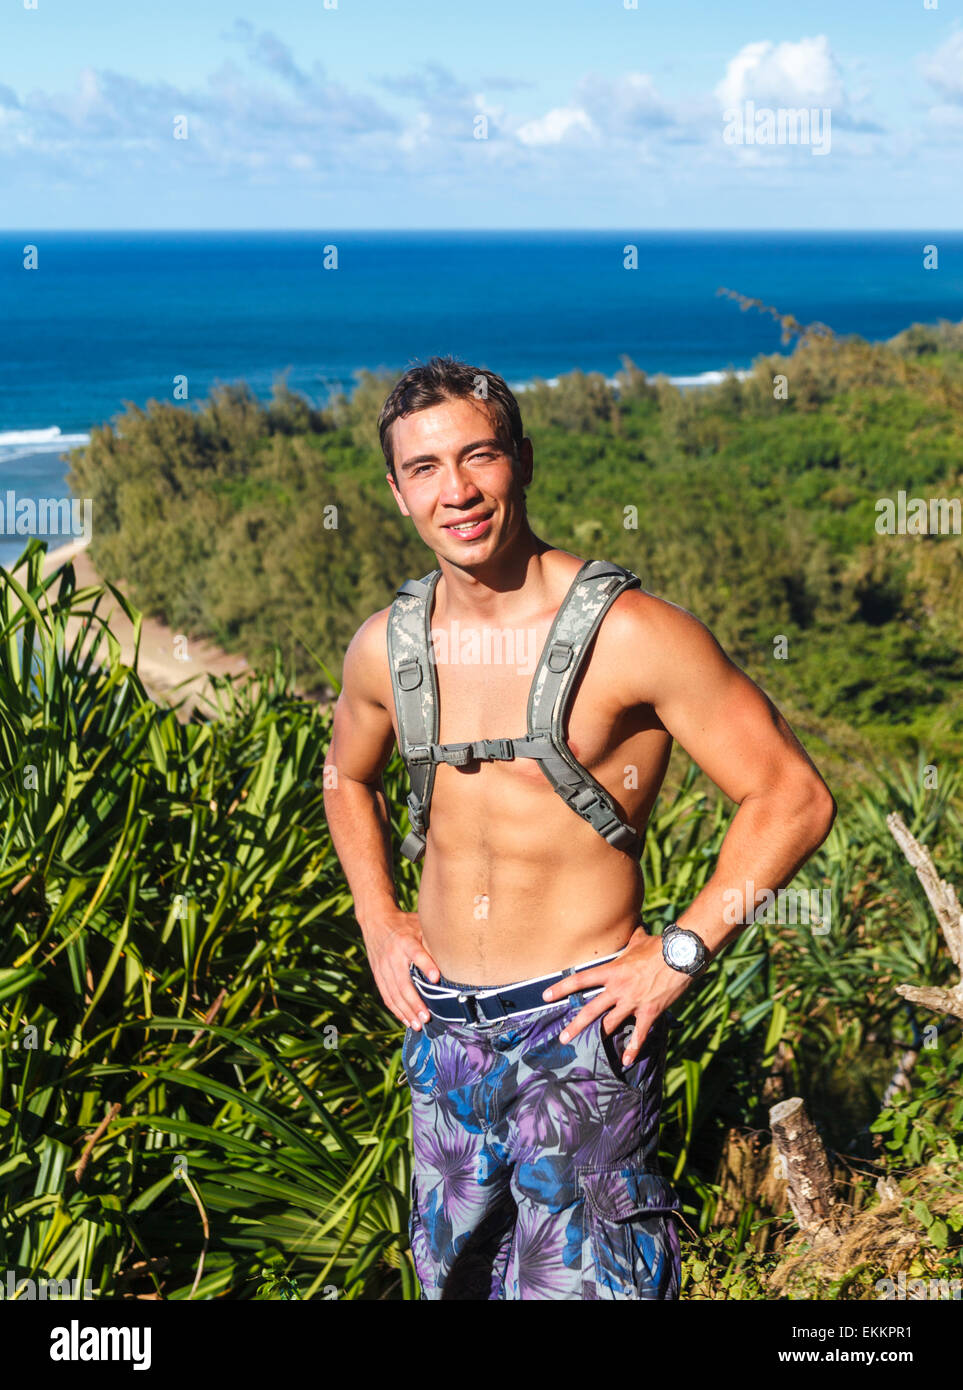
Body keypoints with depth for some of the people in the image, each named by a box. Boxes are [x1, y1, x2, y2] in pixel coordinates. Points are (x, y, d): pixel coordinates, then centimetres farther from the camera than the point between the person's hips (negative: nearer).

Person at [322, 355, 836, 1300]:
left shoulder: (629, 634, -15)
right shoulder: (385, 647, 0)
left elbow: (792, 799, -12)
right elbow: (349, 778, 22)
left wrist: (678, 955, -14)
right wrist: (378, 921, 10)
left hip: (580, 1020, -5)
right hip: (440, 1019, 6)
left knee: (576, 1279, -4)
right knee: (451, 1272, 20)